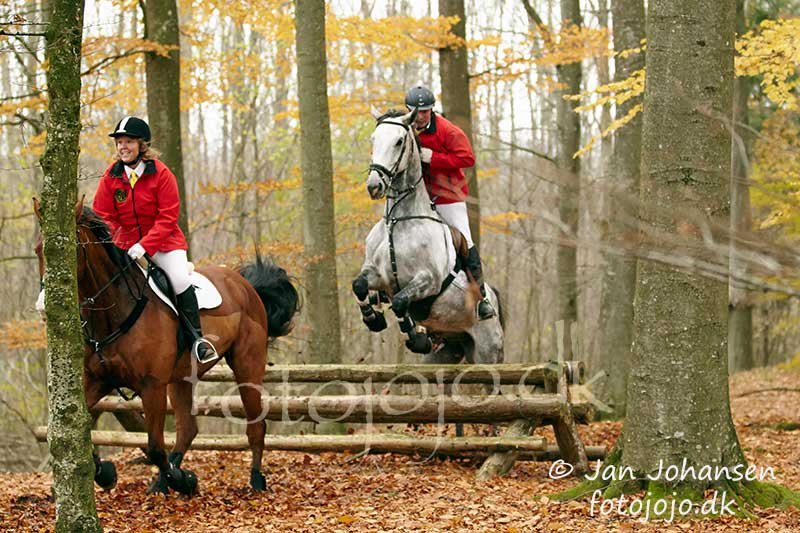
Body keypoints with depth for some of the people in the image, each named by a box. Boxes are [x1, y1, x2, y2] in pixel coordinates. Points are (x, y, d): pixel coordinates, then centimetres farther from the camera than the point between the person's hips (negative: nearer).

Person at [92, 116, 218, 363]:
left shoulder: (161, 173, -11)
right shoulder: (111, 177, -3)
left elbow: (168, 217, -14)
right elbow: (103, 217, 0)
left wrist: (145, 245, -25)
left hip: (164, 240, -3)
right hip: (126, 242, 3)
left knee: (180, 280, -23)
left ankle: (197, 337, -11)